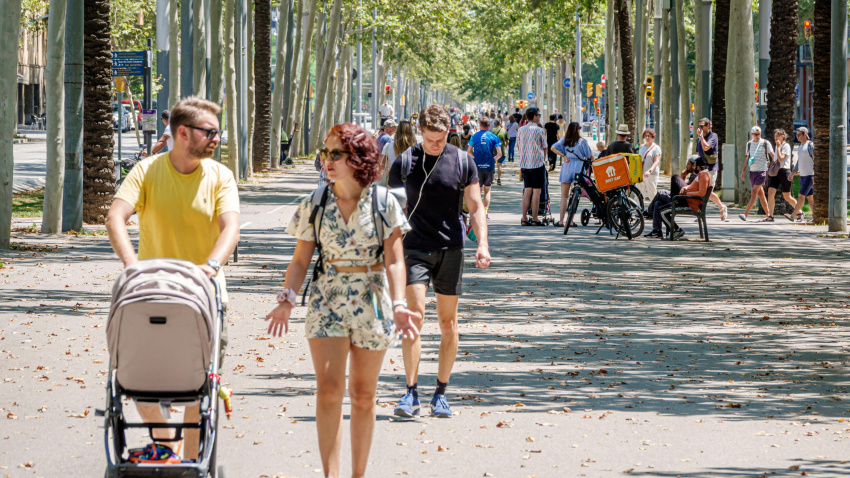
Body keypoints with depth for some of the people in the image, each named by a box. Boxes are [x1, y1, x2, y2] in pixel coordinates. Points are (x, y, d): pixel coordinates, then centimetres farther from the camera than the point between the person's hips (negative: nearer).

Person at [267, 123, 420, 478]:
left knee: (363, 395, 7)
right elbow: (301, 259, 5)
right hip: (327, 300, 1)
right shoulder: (315, 204, 3)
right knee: (328, 389, -13)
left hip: (371, 302, 0)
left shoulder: (383, 203, -2)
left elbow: (394, 261, -5)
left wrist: (398, 304, -17)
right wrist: (287, 299, -8)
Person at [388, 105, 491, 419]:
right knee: (414, 317, -13)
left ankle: (441, 394, 15)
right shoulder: (404, 163, 0)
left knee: (448, 323, 5)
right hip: (415, 249, -1)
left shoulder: (463, 163, 1)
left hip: (450, 250, 1)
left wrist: (482, 243, -9)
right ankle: (411, 394, -11)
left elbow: (475, 207, 5)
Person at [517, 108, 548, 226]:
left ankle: (524, 219, 5)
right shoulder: (539, 130, -7)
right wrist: (543, 159, 17)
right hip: (537, 163, -5)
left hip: (524, 163, 5)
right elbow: (544, 148, -1)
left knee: (527, 190, 9)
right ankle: (534, 219, -1)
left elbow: (519, 146, 14)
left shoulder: (521, 130, 7)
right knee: (536, 191, -1)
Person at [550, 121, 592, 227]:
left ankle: (561, 221, 2)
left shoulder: (564, 140, 3)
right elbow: (590, 156, -2)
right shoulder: (582, 142, -5)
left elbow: (553, 148, -6)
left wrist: (564, 156, -3)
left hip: (566, 167, 3)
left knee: (564, 196, 8)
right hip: (578, 168, -3)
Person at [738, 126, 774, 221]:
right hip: (752, 171, 6)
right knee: (760, 194, 9)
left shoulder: (765, 143, -3)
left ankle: (745, 214, -21)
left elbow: (773, 156, 1)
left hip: (762, 171, -6)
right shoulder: (749, 144, 11)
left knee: (754, 192, -15)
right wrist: (744, 170, 12)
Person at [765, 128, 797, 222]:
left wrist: (778, 147, -15)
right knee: (770, 192, -8)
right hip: (776, 172, 8)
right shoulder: (778, 146, 17)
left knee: (787, 197, -1)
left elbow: (780, 159, -19)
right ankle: (770, 216, -9)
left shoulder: (786, 146, -8)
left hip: (784, 171, -8)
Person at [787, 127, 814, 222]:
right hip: (802, 175, 9)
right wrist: (793, 173, 15)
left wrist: (815, 175, -19)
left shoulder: (810, 145, -10)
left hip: (810, 175, -9)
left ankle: (793, 216, -18)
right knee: (809, 196, 8)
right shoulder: (800, 146, 16)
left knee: (801, 196, -13)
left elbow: (815, 160, -13)